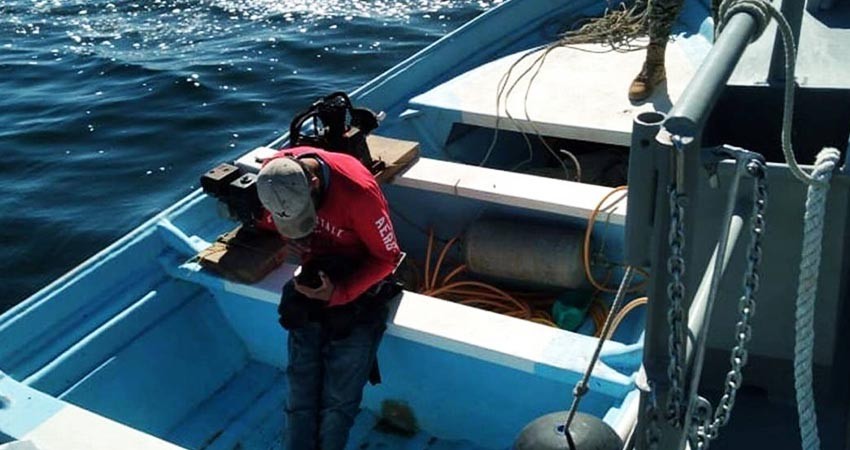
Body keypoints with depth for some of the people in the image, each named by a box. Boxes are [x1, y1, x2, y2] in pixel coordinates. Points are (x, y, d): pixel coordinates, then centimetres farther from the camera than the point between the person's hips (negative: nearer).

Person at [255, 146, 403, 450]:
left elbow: (387, 257, -18)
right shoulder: (274, 174, -17)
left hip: (359, 287, -4)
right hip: (313, 279, 4)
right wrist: (296, 240, -9)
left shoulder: (358, 191, -32)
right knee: (301, 396, 3)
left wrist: (339, 294, -26)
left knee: (338, 399, -4)